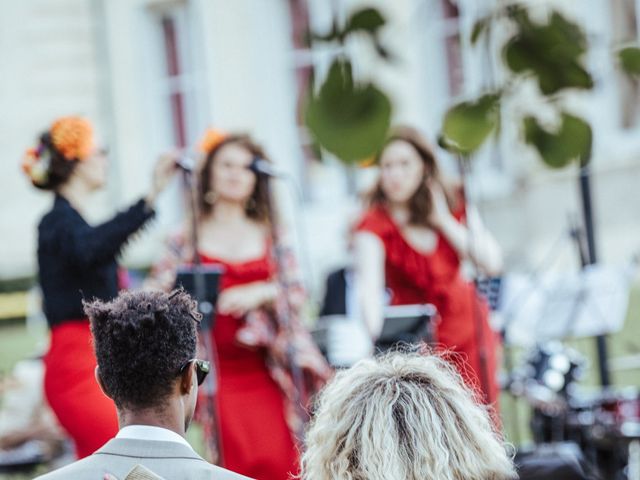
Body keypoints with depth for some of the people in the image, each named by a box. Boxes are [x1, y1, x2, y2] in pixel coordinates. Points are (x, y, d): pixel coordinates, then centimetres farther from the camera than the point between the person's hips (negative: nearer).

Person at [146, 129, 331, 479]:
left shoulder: (270, 236, 12)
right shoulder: (188, 237, 6)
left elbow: (296, 291, 6)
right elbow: (156, 292, 2)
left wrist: (259, 293, -12)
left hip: (263, 370, 2)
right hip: (214, 369, -2)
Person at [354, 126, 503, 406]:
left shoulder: (453, 207, -5)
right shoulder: (375, 225, -18)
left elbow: (492, 264, -15)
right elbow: (369, 285, -35)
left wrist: (444, 221, -18)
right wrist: (375, 335, -54)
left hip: (467, 325, 3)